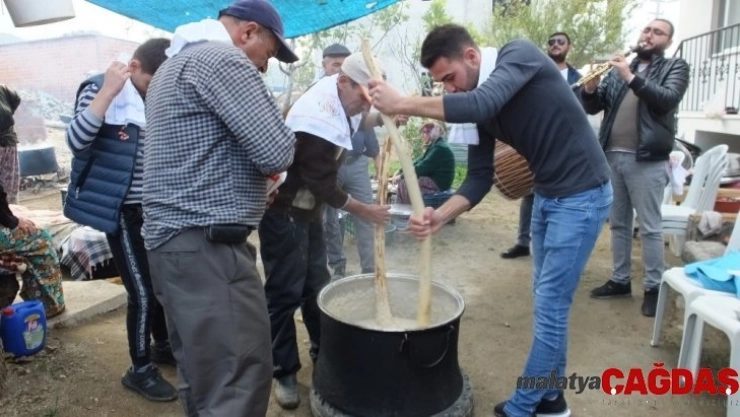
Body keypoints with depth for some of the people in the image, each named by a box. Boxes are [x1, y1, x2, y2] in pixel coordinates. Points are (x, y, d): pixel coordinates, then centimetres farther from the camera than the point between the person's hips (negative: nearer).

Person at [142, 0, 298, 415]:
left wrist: (250, 181, 15)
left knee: (205, 374, 18)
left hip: (178, 239, 11)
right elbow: (277, 153, -17)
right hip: (207, 245, -11)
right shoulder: (221, 59, -10)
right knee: (240, 381, -7)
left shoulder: (177, 62, 22)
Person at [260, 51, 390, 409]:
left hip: (307, 205, 10)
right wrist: (364, 211, -15)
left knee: (316, 283, 16)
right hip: (283, 210, -10)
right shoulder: (319, 120, -29)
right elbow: (323, 184, -23)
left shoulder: (338, 98, -1)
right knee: (285, 291, -3)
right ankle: (283, 371, 11)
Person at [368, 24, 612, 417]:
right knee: (548, 301, 15)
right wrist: (440, 216, -17)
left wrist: (402, 103, -30)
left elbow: (480, 105, -37)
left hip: (581, 195, -8)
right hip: (547, 194, 8)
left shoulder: (519, 55, -17)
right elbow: (480, 177, -1)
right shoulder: (476, 105, 2)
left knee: (550, 306, -2)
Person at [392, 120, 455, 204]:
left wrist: (401, 176, -13)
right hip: (431, 181, 10)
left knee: (402, 184, -13)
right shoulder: (433, 147, 17)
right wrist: (399, 174, 1)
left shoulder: (440, 148, -16)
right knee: (402, 182, 2)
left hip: (436, 185, -10)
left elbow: (421, 168, -20)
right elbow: (417, 163, 13)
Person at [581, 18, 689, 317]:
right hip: (612, 156, 5)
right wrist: (591, 87, -10)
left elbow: (668, 99, -14)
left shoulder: (675, 68, 5)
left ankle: (654, 287, 12)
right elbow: (593, 107, 11)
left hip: (646, 160, -4)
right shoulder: (620, 67, 16)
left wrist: (631, 77, -20)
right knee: (618, 224, 12)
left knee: (650, 228, 1)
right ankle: (620, 280, 23)